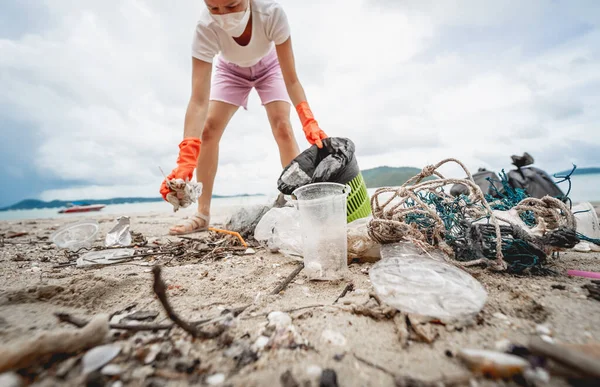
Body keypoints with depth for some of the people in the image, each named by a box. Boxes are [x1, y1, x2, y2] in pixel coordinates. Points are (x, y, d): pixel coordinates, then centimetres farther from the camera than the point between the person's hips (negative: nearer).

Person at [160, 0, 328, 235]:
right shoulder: (206, 28, -35)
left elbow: (291, 79, -35)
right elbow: (199, 99, -43)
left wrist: (308, 121, -50)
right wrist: (186, 159, -54)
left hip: (269, 66, 0)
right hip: (230, 70, 1)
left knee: (282, 126, -24)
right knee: (209, 129, -15)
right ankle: (202, 214, -6)